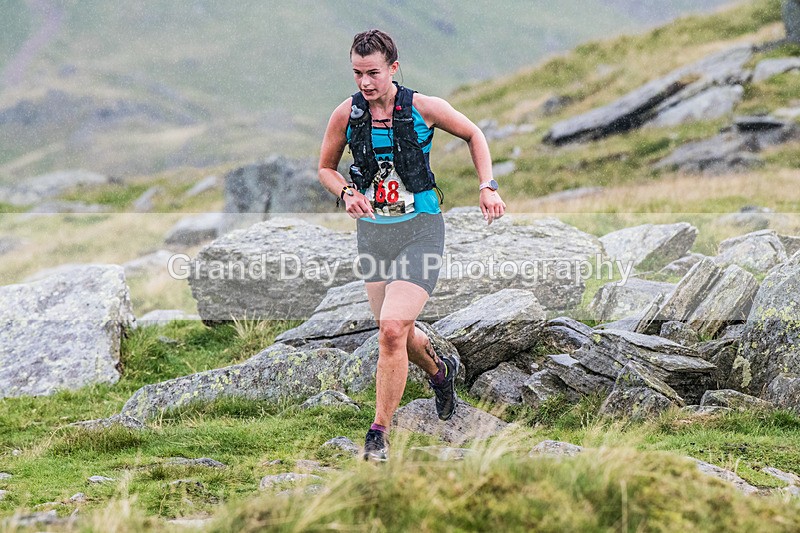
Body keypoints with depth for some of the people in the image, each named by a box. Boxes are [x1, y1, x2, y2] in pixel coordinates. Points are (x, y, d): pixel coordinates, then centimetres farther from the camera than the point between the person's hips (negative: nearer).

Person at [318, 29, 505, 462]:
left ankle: (379, 434, -10)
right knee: (398, 333, 15)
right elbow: (325, 167, 12)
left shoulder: (424, 108, -10)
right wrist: (348, 193, -9)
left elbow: (473, 135, 8)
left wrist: (487, 186, -3)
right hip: (373, 231, 4)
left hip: (420, 229, -4)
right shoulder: (346, 115, -4)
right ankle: (440, 372, 50)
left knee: (392, 330, -19)